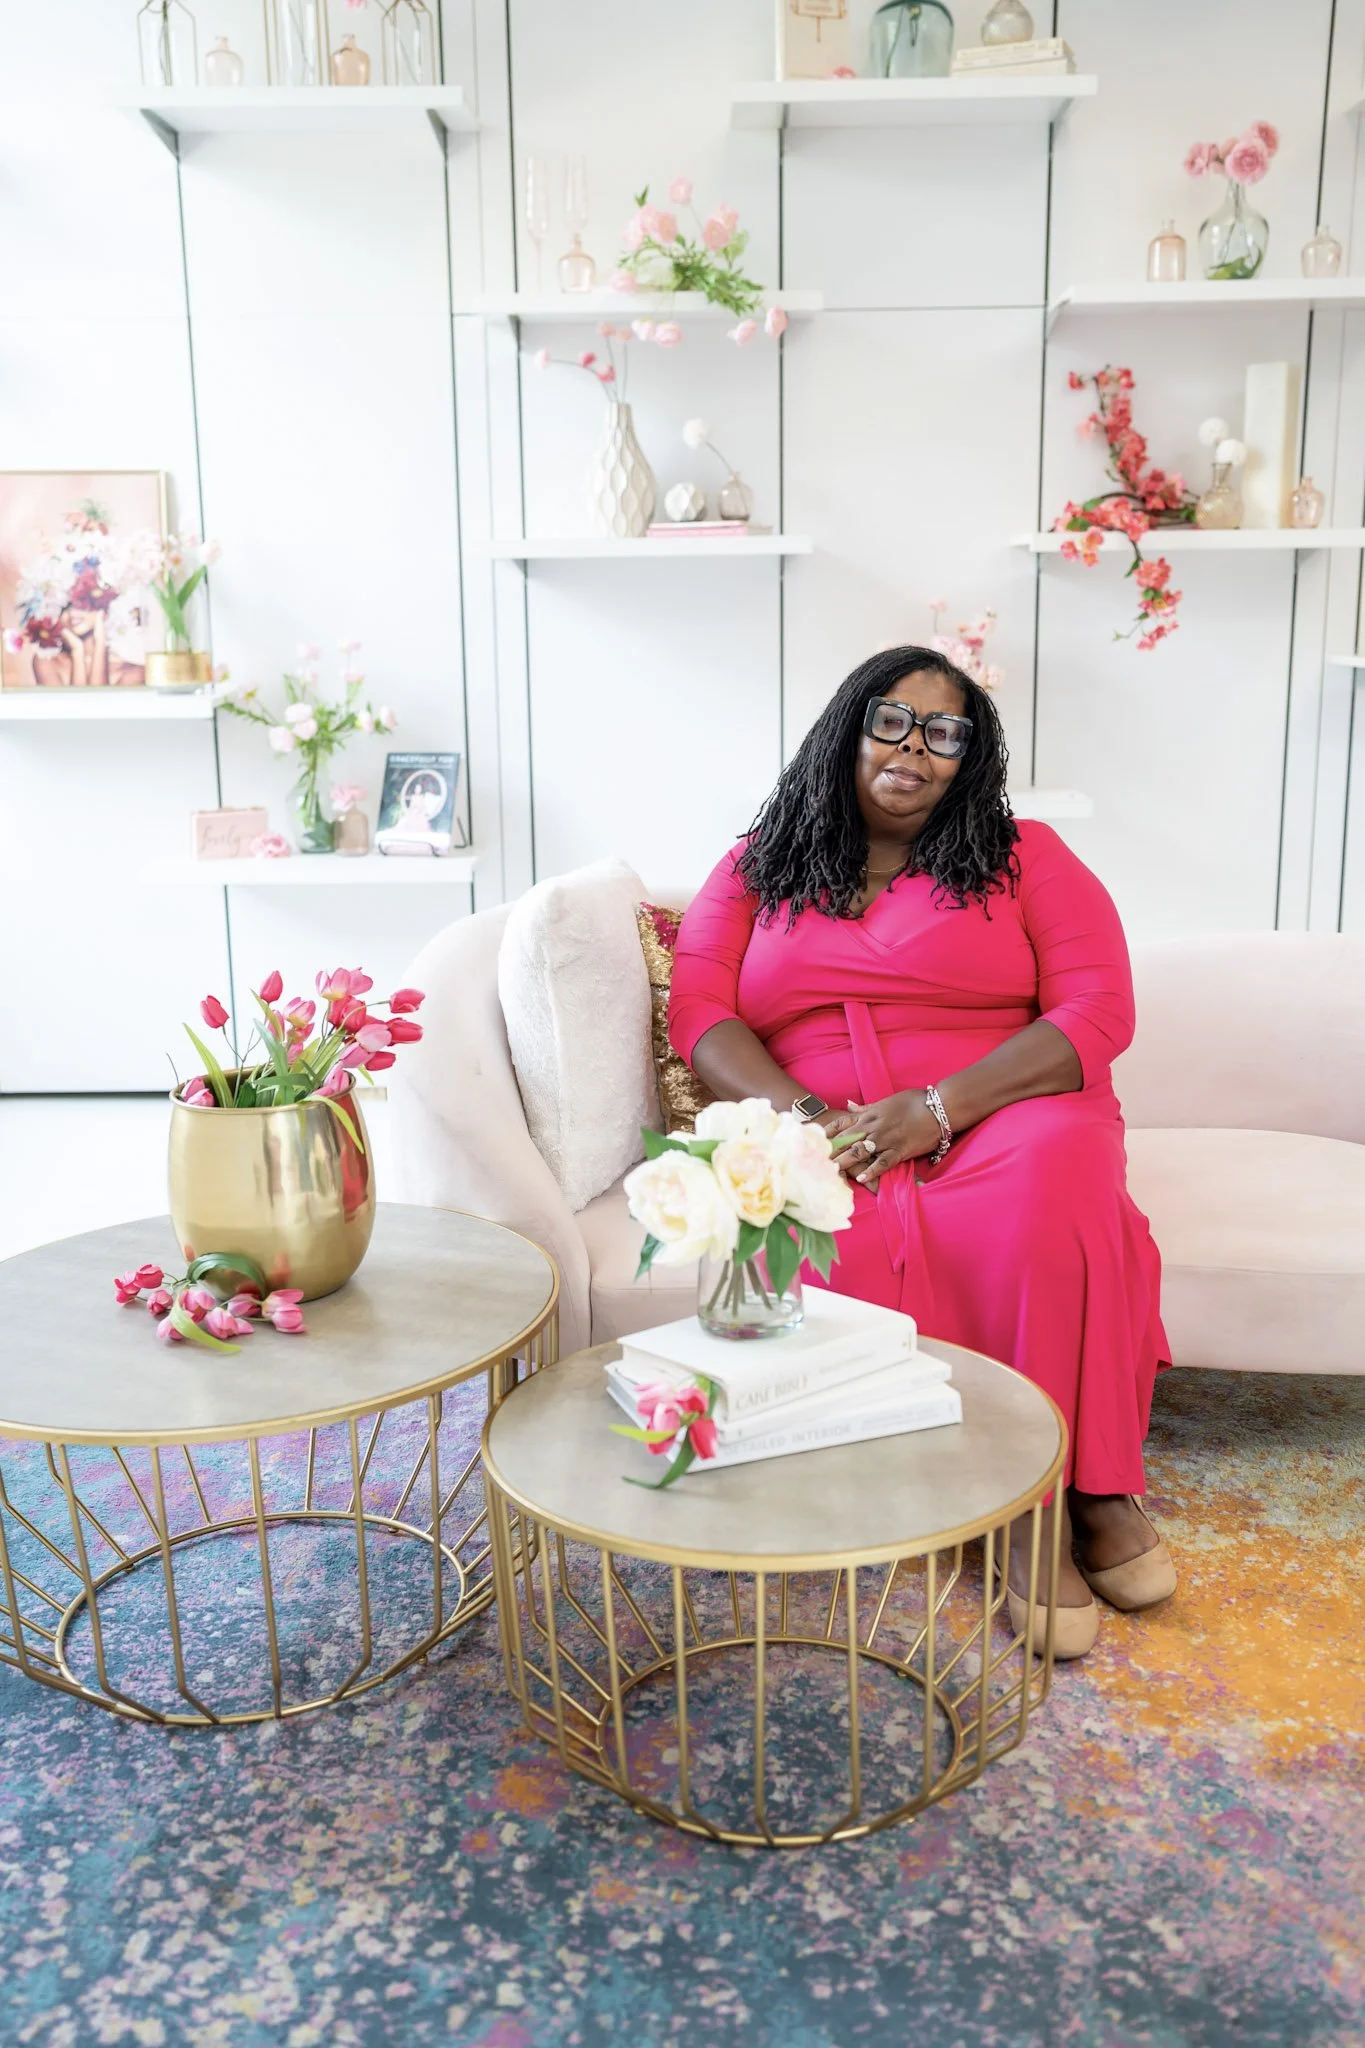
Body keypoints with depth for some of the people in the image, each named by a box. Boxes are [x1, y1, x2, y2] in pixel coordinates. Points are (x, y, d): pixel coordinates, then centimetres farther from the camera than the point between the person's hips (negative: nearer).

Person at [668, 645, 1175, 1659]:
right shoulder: (758, 867, 16)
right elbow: (699, 1009, 5)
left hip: (1002, 1120, -1)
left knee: (1055, 1182, -36)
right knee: (830, 1239, -34)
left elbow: (1097, 1013, -2)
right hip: (826, 1145, 1)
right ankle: (1019, 1501, -18)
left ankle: (1085, 1483, -16)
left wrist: (934, 1109, -16)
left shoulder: (1026, 857, 10)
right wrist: (805, 1116, -15)